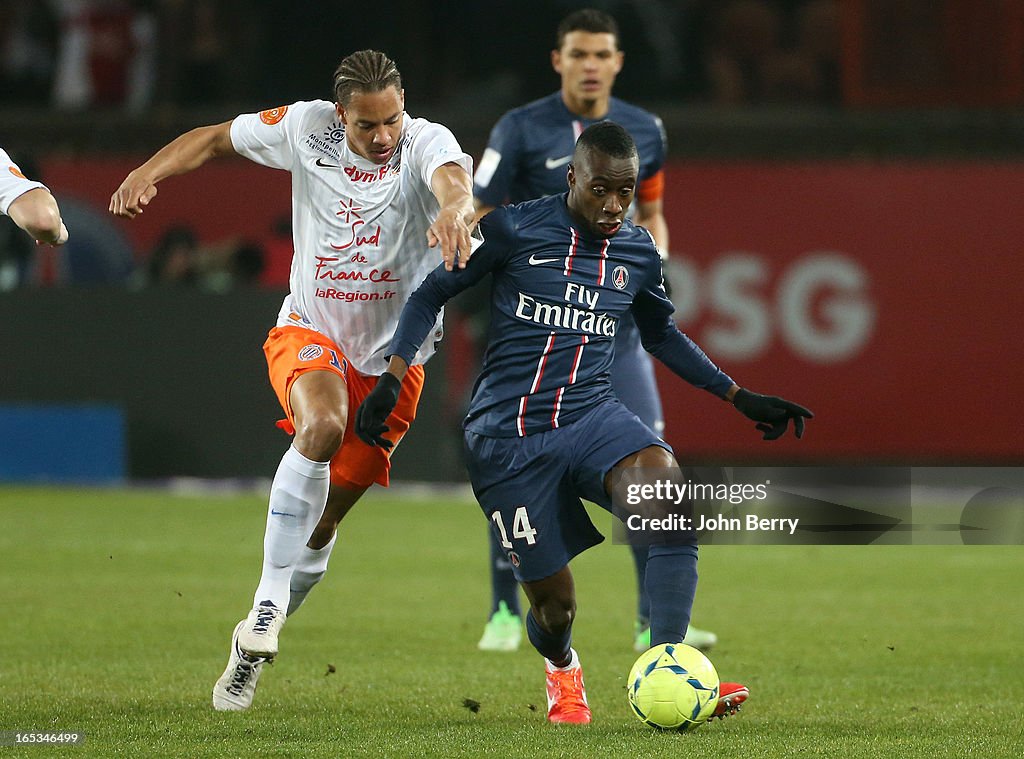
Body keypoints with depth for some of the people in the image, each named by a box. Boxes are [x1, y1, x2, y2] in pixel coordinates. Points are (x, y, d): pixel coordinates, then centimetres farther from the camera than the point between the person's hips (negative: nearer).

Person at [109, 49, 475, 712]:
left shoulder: (426, 142, -16)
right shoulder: (306, 128, -9)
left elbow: (453, 177, -40)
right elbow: (214, 138, 5)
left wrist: (453, 209, -65)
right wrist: (149, 173, -13)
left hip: (393, 357, 0)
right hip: (309, 331, 0)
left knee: (327, 516, 5)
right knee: (321, 426, -34)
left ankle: (252, 645, 27)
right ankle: (265, 614, -30)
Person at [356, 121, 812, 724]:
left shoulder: (640, 252, 8)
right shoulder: (514, 230, -5)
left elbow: (662, 334, 26)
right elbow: (432, 294, 4)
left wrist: (741, 397, 23)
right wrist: (393, 377, -8)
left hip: (592, 414, 3)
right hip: (508, 438, -3)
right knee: (554, 603, -3)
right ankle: (562, 668, 38)